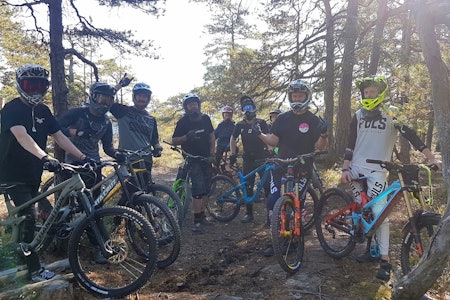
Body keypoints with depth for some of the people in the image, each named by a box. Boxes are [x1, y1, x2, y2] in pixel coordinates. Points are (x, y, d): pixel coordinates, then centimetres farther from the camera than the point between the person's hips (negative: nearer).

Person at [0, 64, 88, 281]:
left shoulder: (43, 111, 5)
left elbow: (59, 136, 1)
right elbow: (22, 136, -32)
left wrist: (82, 157, -10)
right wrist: (45, 157, -49)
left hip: (33, 173, 7)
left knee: (27, 217, 16)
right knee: (29, 217, -11)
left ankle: (22, 253, 36)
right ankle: (34, 269, 0)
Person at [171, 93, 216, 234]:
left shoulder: (205, 119, 2)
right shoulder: (183, 122, -9)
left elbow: (212, 136, 12)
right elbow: (174, 140, -6)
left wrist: (212, 154, 1)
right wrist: (186, 137, -25)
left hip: (206, 159, 5)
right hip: (193, 160, -5)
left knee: (206, 189, 10)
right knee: (198, 189, -15)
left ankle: (202, 216, 24)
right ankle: (196, 222, -9)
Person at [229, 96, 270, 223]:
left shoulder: (261, 123, -1)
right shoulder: (240, 125, 5)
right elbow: (233, 139, 13)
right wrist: (233, 154, 1)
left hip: (262, 158, -2)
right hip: (248, 159, 3)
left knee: (267, 185, -7)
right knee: (248, 187, 4)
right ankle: (249, 213, 15)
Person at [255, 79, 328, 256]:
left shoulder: (314, 121, 1)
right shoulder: (283, 119, 7)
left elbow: (320, 146, -5)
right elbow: (273, 141, 3)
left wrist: (323, 134, -23)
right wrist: (259, 134, -11)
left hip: (302, 170, -1)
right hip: (281, 168, 2)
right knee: (273, 202, -6)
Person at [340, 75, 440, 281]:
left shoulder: (391, 114, -1)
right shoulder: (359, 115, 9)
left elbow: (410, 135, -7)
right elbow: (350, 144, 8)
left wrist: (431, 157, -15)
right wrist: (345, 169, 2)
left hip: (377, 171, -4)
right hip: (356, 169, 4)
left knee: (379, 212, -12)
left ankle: (385, 259, -4)